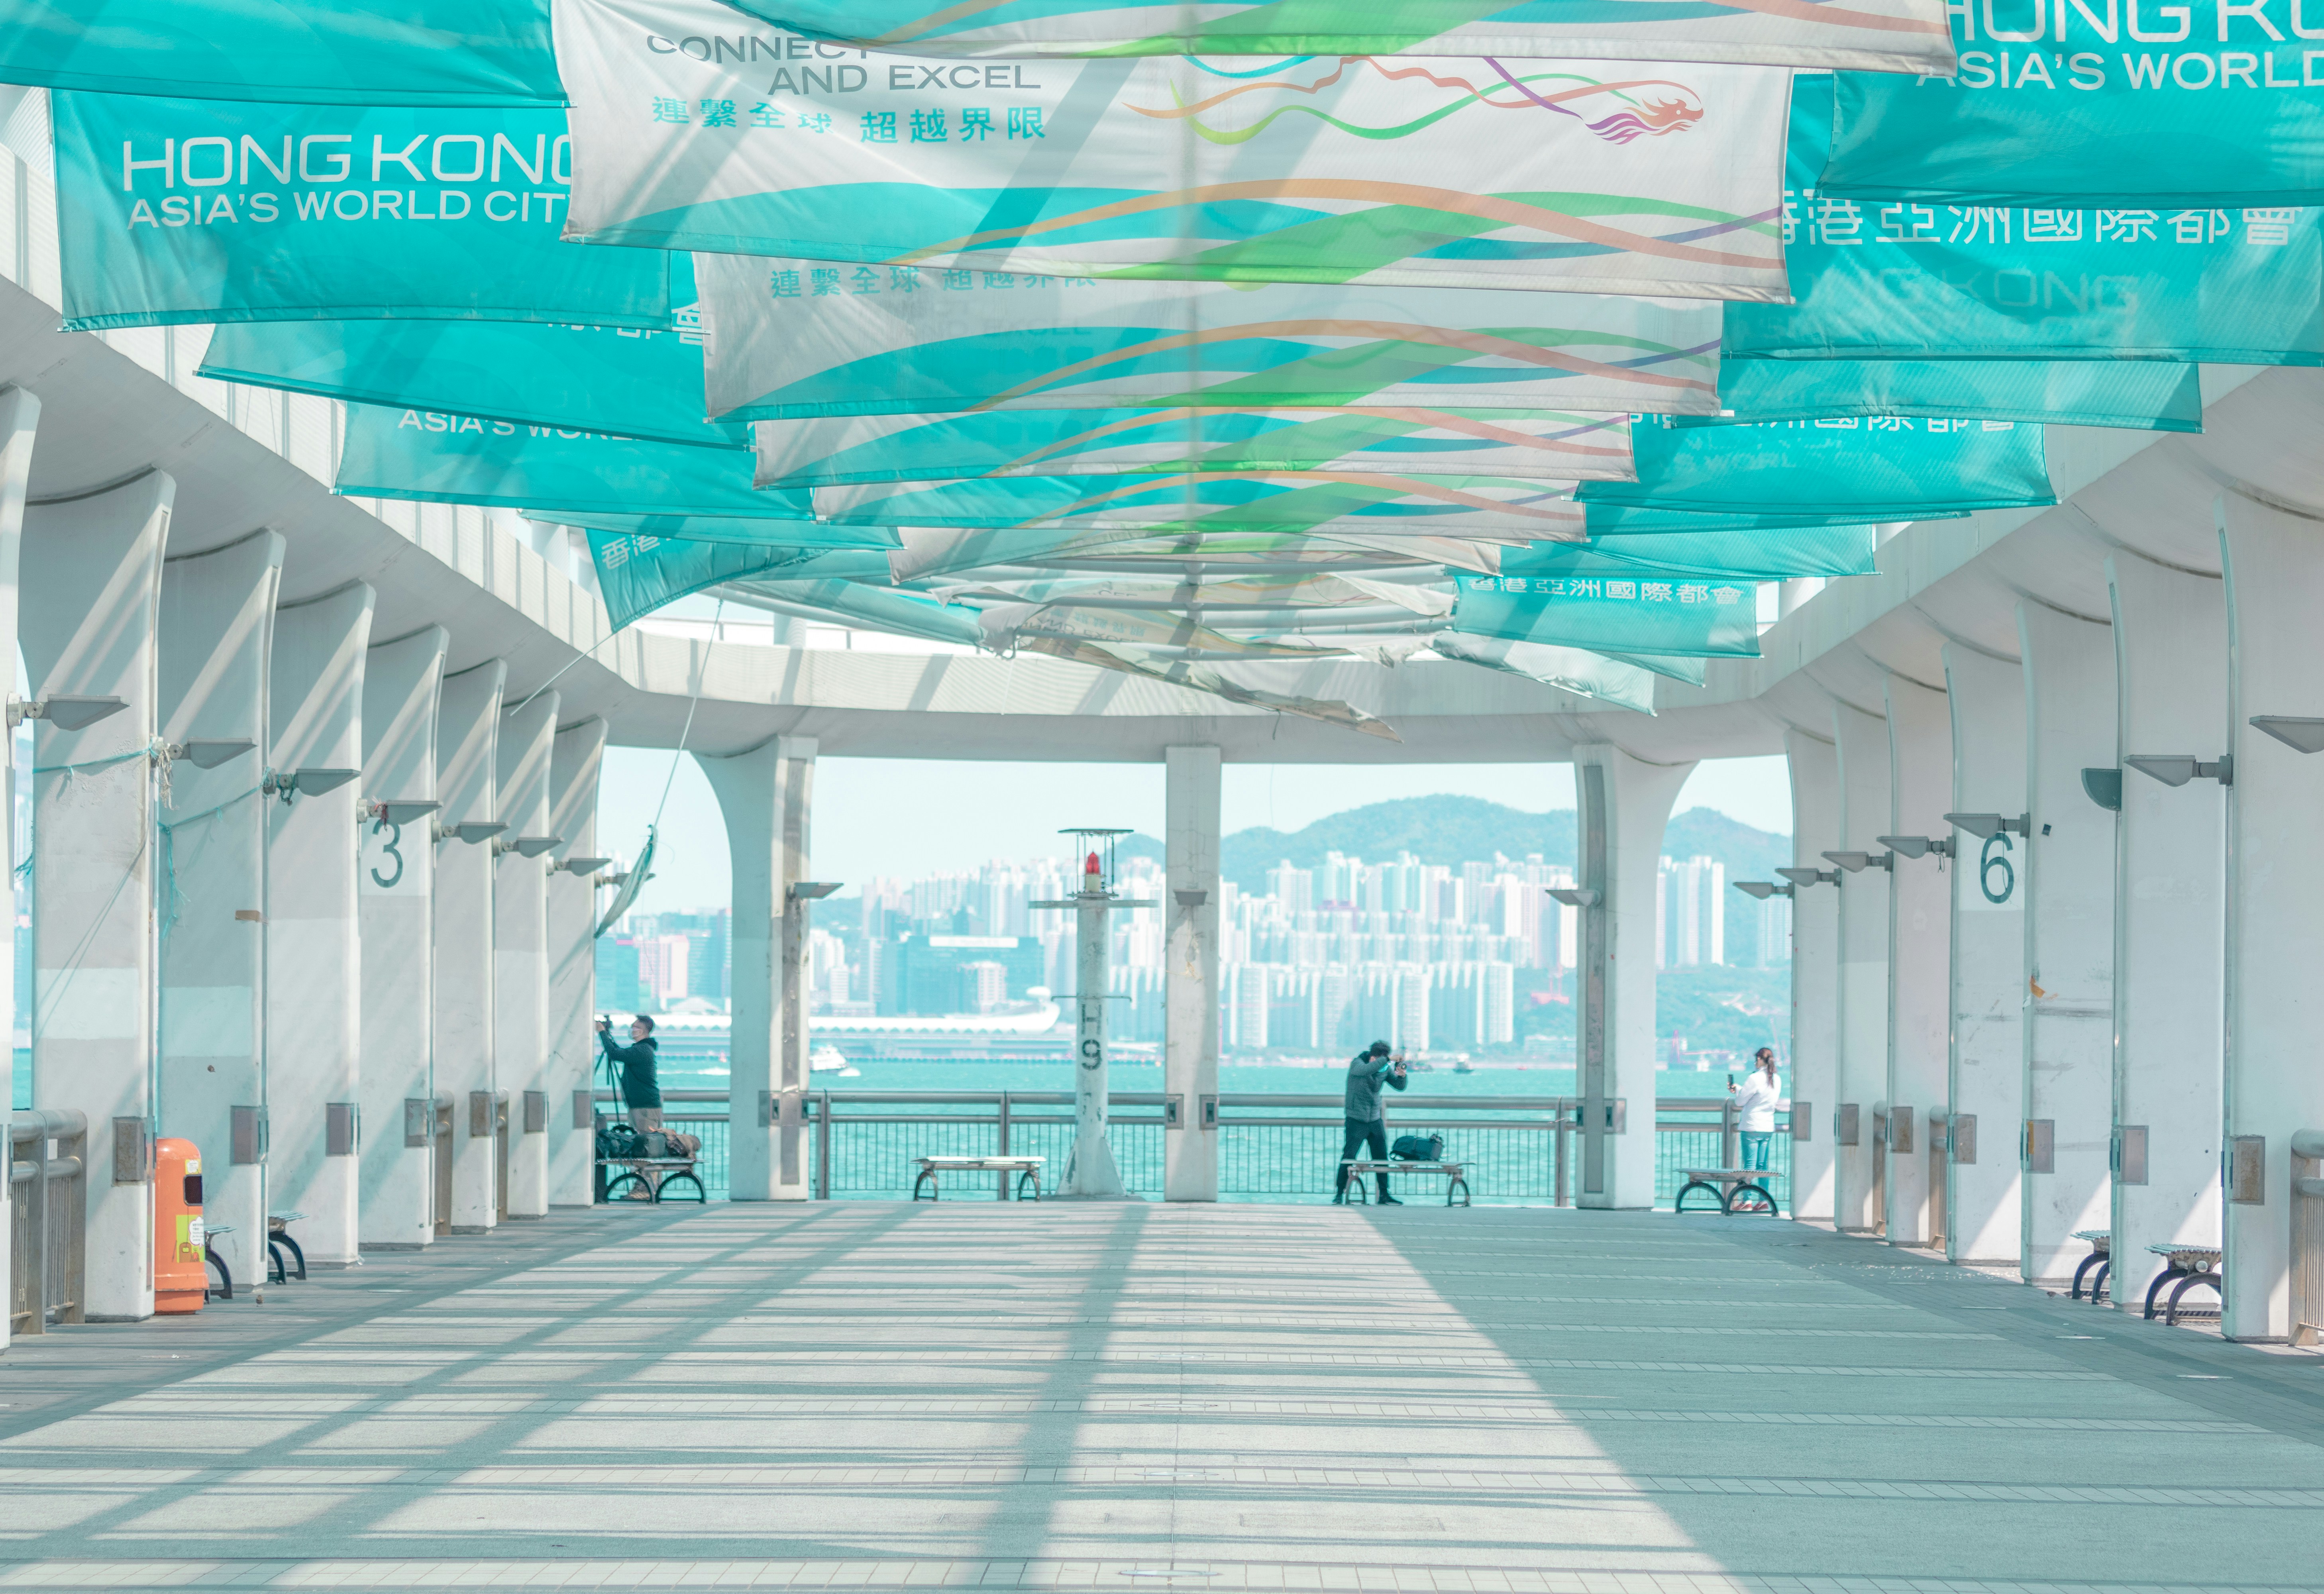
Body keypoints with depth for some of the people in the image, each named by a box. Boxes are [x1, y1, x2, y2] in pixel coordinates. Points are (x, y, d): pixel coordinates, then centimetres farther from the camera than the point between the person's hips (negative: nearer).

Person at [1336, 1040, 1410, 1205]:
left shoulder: (1386, 1068, 3)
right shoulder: (1357, 1063, -13)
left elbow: (1400, 1086, 3)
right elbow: (1365, 1070, -36)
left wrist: (1402, 1075, -19)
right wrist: (1388, 1059, -41)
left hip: (1375, 1120, 5)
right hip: (1357, 1121, -5)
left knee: (1382, 1158, 4)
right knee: (1348, 1157, -7)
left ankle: (1384, 1195, 11)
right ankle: (1339, 1193, 2)